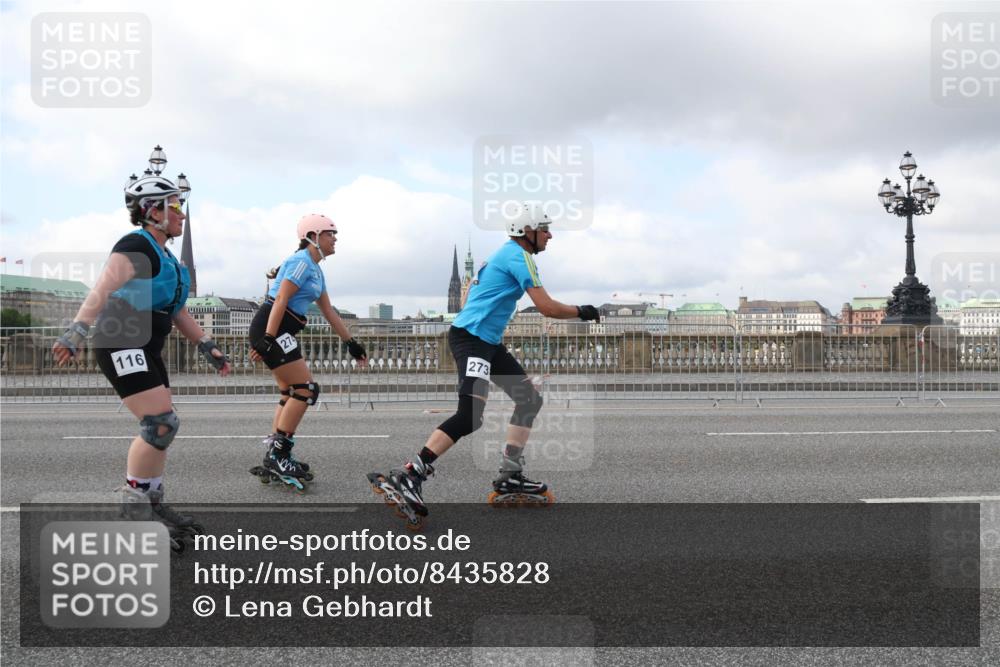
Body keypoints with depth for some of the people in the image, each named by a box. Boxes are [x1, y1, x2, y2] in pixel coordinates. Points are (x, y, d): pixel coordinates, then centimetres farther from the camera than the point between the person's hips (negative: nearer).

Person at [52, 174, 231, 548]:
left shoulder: (165, 257, 17)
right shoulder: (136, 247, -12)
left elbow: (177, 312, 23)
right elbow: (101, 291, -26)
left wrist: (208, 347, 20)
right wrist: (75, 334, -37)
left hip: (147, 350, 10)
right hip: (122, 347, -10)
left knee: (159, 428, 10)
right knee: (161, 424, -15)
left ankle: (152, 503, 20)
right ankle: (133, 502, -2)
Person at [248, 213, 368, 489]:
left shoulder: (316, 270, 20)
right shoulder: (302, 262, -11)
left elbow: (329, 312, 25)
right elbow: (281, 301, -19)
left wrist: (351, 342, 25)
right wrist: (267, 339, -26)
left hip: (280, 334, 10)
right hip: (270, 329, -10)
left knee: (291, 394, 11)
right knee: (306, 389, -11)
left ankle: (274, 461, 13)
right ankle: (278, 456, -8)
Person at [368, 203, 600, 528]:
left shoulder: (507, 254, 21)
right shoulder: (519, 255, -9)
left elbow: (473, 295, 27)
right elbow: (547, 308, -13)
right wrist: (582, 312, 2)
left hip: (487, 342, 11)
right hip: (470, 338, -11)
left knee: (530, 398, 11)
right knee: (470, 417, -23)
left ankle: (509, 480, 11)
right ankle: (406, 478, -28)